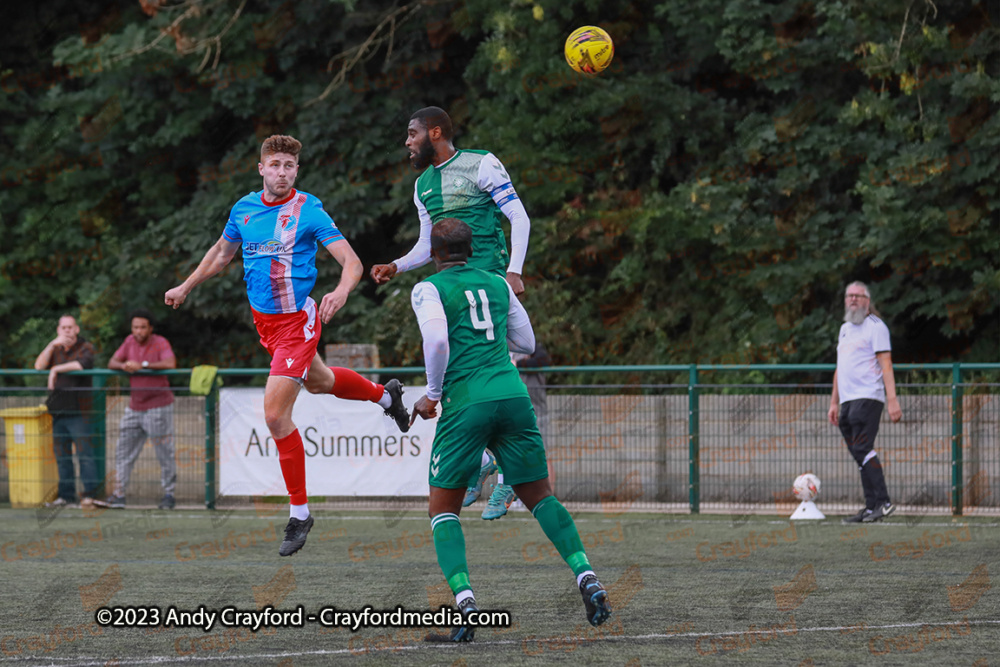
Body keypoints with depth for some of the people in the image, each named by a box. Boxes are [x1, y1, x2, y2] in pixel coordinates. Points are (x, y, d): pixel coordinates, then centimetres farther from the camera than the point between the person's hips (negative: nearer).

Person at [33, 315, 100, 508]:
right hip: (58, 410, 6)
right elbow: (39, 366, 3)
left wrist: (56, 369, -14)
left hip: (78, 411, -6)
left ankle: (89, 494, -6)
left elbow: (82, 364, -21)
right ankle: (66, 495, 13)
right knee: (61, 455, 8)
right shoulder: (55, 349, 17)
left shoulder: (85, 347, 0)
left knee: (84, 453, -9)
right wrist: (52, 345, -9)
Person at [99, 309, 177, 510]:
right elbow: (111, 363, 8)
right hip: (134, 407, 6)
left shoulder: (160, 343, -9)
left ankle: (169, 494, 6)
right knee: (124, 451, 4)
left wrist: (142, 365, -25)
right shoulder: (130, 341, 8)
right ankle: (118, 495, 7)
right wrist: (123, 365, -15)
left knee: (164, 452, -3)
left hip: (158, 406, -6)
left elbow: (170, 364, -27)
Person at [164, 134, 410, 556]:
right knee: (318, 382, 30)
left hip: (297, 320, -7)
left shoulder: (308, 211, -16)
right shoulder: (244, 209, 2)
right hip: (264, 319, 7)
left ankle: (299, 513, 0)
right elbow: (222, 252, 22)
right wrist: (186, 287, 27)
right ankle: (385, 395, 61)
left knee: (275, 414, -13)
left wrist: (341, 292, -40)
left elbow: (351, 261, -20)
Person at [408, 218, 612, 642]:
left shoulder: (429, 289, 3)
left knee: (442, 509, 7)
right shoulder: (497, 285, 18)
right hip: (512, 396, 4)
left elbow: (437, 340, -14)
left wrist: (432, 395, -2)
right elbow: (526, 343, 26)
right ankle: (587, 578, -5)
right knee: (540, 498, 16)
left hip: (466, 401, -4)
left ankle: (465, 603, -13)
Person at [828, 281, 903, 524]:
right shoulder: (845, 329, 22)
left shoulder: (875, 326, -2)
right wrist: (834, 403, 24)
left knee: (862, 449, -18)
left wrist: (892, 399, -18)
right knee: (860, 456, 3)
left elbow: (886, 365, -10)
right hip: (848, 400, 8)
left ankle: (882, 502, -19)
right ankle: (871, 508, 2)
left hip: (868, 397, -8)